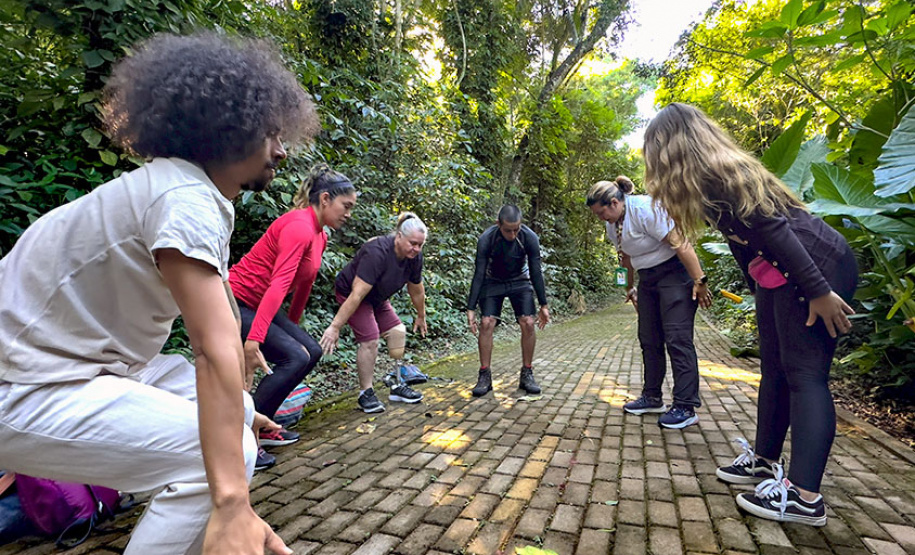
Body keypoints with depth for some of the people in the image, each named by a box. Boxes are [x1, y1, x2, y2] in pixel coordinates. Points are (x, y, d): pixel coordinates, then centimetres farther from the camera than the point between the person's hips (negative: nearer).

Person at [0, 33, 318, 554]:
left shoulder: (200, 195, 6)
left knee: (234, 412, 10)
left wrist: (243, 406, 17)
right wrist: (232, 505, -34)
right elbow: (215, 351, -34)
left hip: (88, 360, 10)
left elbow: (226, 321, 10)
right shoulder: (185, 199, -25)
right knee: (222, 451, -21)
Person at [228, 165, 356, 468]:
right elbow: (279, 284, -34)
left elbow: (304, 284, 17)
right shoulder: (299, 227, -22)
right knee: (294, 358, -18)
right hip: (236, 303, -10)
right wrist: (254, 339, -39)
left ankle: (262, 427, 15)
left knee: (311, 351, 6)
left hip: (257, 305, 10)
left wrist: (292, 326, 25)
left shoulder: (320, 235, 8)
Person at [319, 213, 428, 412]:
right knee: (369, 339, -17)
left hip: (377, 297, 8)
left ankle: (397, 387, 12)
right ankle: (366, 393, -2)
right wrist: (335, 327, -39)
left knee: (397, 332, 0)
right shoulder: (377, 253, -37)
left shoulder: (415, 256, -14)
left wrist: (421, 317, 10)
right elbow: (357, 294, -40)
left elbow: (416, 290, 1)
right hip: (349, 292, -7)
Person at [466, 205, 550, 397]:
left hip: (520, 282, 1)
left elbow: (536, 273, -15)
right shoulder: (486, 240, -27)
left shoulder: (530, 238, -25)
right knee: (486, 323, -15)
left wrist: (544, 305, -12)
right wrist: (471, 308, -24)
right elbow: (479, 275, -22)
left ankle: (527, 374, 2)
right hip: (493, 282, -1)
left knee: (528, 323, -13)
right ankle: (485, 376, -5)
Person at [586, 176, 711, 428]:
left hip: (676, 272, -9)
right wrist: (630, 287, 25)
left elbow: (680, 245, -23)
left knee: (677, 339, -11)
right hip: (648, 279, 9)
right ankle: (652, 397, 20)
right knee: (649, 339, 10)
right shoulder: (613, 225, 6)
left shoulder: (645, 209, -21)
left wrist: (700, 281, -23)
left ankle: (686, 407, -4)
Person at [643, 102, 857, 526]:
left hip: (817, 266, -10)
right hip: (777, 276, 10)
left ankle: (804, 497, -6)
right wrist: (757, 290, 21)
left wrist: (819, 292, -22)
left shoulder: (715, 175, -17)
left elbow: (773, 227, -22)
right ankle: (765, 461, 24)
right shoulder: (714, 175, 14)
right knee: (774, 370, 13)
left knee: (804, 373, -11)